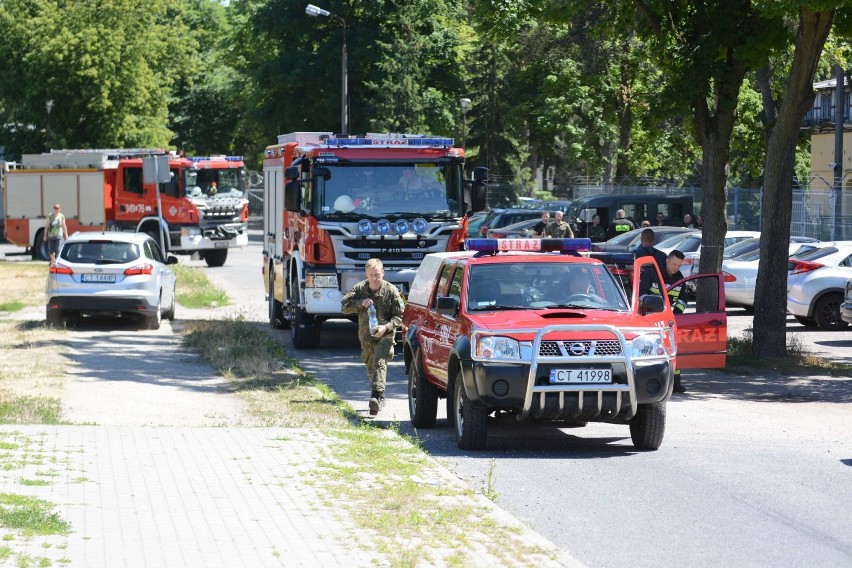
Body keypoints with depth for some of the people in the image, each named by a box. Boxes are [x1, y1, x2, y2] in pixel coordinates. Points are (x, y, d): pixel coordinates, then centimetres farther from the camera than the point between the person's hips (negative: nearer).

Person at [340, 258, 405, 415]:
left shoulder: (391, 290, -10)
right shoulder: (359, 289, -1)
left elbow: (400, 315, -8)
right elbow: (344, 306, -6)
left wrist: (386, 327, -24)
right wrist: (360, 303, -22)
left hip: (385, 334, -5)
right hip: (366, 335, 5)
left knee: (379, 362, -23)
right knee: (370, 367, 14)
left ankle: (377, 396, -35)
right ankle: (380, 399, 30)